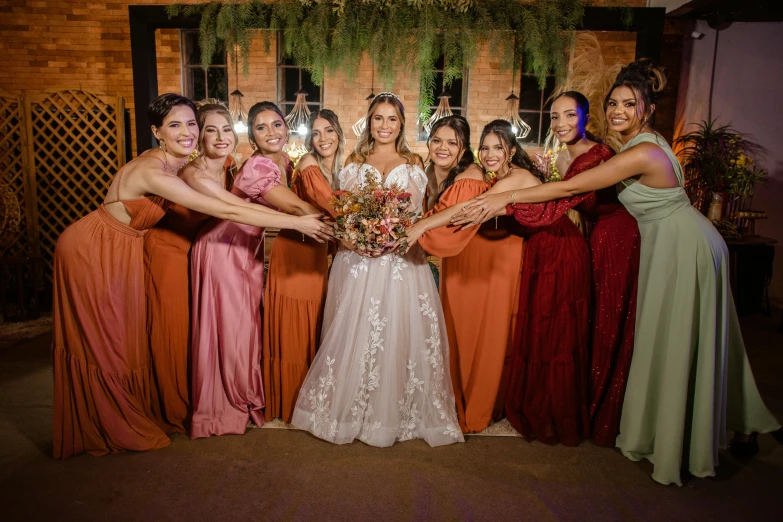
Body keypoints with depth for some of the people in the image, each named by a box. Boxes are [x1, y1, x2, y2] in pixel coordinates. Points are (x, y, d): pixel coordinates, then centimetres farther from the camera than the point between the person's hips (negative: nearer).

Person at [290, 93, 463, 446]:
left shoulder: (412, 163, 11)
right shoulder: (355, 162, 13)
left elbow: (413, 213, 2)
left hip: (401, 260, 0)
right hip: (357, 259, 1)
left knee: (398, 331, -3)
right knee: (354, 331, -1)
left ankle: (395, 412, 12)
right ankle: (350, 409, 15)